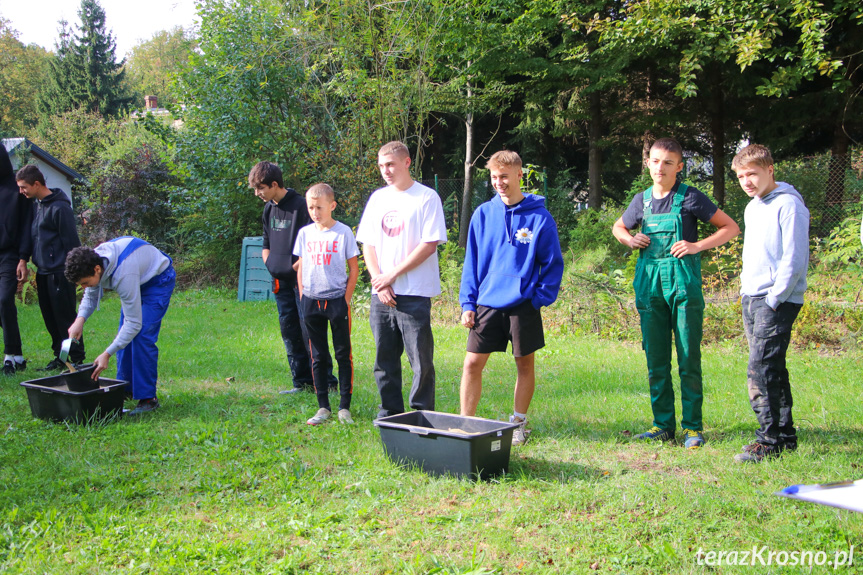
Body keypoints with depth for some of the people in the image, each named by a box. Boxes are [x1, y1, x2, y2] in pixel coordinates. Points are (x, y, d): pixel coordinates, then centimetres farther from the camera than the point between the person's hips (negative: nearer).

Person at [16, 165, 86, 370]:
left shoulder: (60, 207, -15)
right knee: (50, 318, 12)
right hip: (44, 272, 9)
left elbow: (71, 242, -15)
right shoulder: (37, 204, 13)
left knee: (65, 317, -4)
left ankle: (77, 359, 3)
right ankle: (60, 357, 22)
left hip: (59, 273, -9)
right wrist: (36, 265, 16)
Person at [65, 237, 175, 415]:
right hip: (139, 279, 8)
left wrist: (107, 354, -35)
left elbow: (134, 323, -35)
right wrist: (80, 319, -19)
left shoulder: (124, 275, -41)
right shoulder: (92, 261, -18)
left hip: (159, 279, -8)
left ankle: (148, 398, -13)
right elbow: (90, 296, 2)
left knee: (142, 335, -19)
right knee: (124, 333, 6)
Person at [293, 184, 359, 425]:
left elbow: (354, 269, -1)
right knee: (318, 356, 8)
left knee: (343, 354, 2)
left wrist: (346, 299, -6)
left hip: (337, 299, -3)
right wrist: (302, 297, 6)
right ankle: (323, 407, 15)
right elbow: (301, 268, 13)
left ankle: (345, 407, 9)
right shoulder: (305, 233, 6)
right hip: (311, 301, 4)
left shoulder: (343, 232, -4)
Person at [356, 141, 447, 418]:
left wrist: (392, 275, -11)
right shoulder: (377, 198, 13)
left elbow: (429, 245, -10)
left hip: (414, 294, -5)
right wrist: (378, 280, -2)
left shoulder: (427, 197, -4)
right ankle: (389, 414, 22)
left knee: (421, 361, -2)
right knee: (384, 359, 10)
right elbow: (368, 243, 13)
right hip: (381, 294, 5)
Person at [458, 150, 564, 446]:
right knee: (472, 364, -1)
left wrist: (540, 298, -10)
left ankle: (518, 423, 24)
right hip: (487, 304, 2)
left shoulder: (540, 217, -4)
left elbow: (553, 264, 0)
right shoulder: (483, 214, 4)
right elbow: (471, 262, 7)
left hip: (523, 306, -2)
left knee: (525, 365, 10)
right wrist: (467, 303, 1)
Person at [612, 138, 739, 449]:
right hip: (649, 284, 5)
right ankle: (663, 424, 16)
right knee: (655, 360, 7)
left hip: (683, 283, -4)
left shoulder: (689, 198, -1)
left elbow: (731, 228, 2)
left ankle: (692, 427, 7)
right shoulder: (642, 200, 12)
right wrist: (630, 239, 8)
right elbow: (618, 227, 30)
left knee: (688, 359, -2)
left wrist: (697, 246, -11)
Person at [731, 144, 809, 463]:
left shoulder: (788, 205, -10)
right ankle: (785, 434, 19)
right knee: (772, 369, 11)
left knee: (760, 371, -12)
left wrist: (772, 301, -16)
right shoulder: (752, 207, 17)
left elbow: (794, 260, -15)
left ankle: (769, 439, -6)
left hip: (777, 300, -9)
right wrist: (748, 295, 15)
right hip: (751, 299, 9)